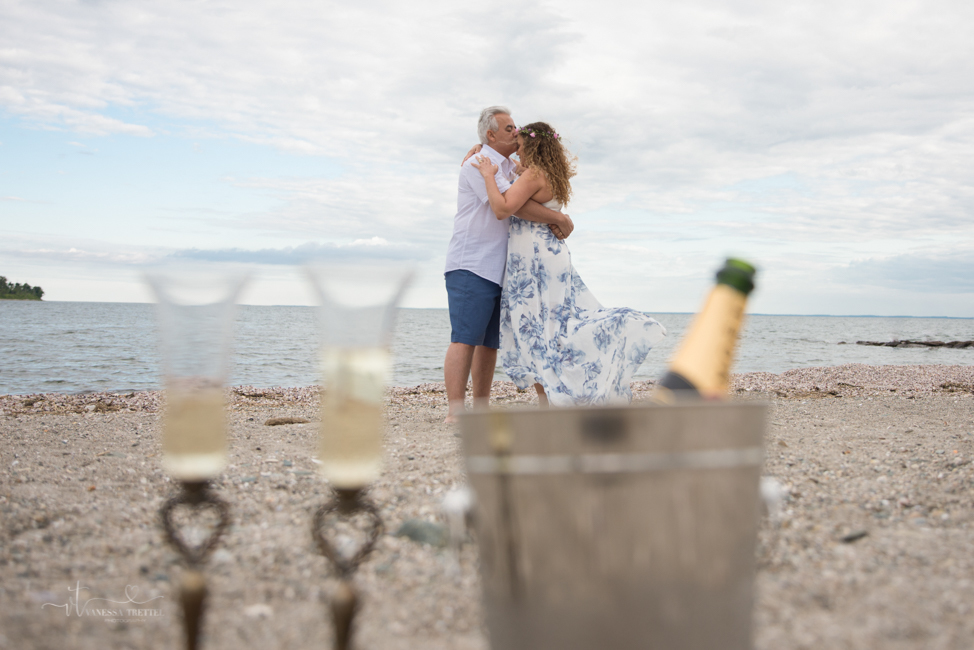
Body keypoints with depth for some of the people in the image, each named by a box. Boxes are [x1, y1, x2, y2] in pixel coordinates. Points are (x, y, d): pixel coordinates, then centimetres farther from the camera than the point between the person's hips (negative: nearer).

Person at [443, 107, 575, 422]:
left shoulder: (511, 169, 22)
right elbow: (514, 205, -19)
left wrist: (558, 217, 5)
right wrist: (559, 219, -13)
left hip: (498, 271, 9)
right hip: (471, 266, -9)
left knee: (490, 342, 8)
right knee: (465, 339, -13)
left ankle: (481, 408, 12)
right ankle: (455, 412, -16)